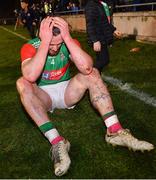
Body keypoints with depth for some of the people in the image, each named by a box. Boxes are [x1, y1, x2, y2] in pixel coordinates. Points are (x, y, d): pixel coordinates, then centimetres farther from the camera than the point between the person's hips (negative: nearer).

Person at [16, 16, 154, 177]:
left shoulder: (69, 42, -11)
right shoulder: (30, 47, -18)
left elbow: (86, 68, -31)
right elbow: (30, 76, -39)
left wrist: (68, 38, -35)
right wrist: (45, 42, -39)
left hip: (66, 92, 2)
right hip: (43, 97, -2)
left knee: (92, 74, -22)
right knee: (22, 83, -33)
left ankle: (114, 131, -30)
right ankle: (56, 141, -43)